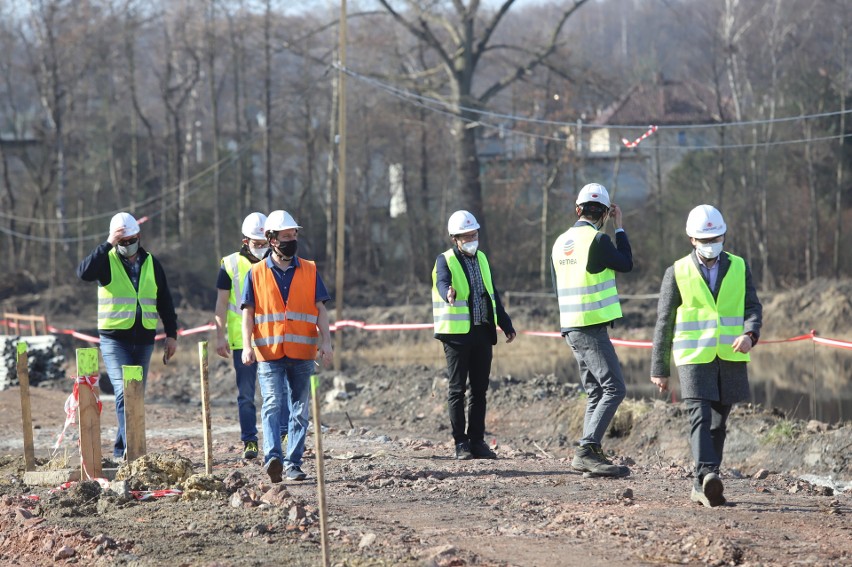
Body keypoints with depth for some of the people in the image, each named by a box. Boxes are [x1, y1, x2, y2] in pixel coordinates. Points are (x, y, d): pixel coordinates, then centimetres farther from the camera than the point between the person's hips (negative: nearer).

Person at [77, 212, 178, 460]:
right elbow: (84, 272, -23)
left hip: (144, 340, 5)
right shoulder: (107, 261, -1)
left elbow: (164, 301, 16)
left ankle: (120, 451, 16)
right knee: (124, 393, -17)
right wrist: (108, 245, -25)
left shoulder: (151, 264, 11)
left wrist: (172, 334, 10)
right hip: (114, 339, -5)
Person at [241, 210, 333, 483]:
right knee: (272, 404, -16)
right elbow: (248, 312, 5)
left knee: (299, 410, 4)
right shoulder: (256, 273, 6)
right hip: (269, 353, -2)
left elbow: (320, 309, 8)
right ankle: (273, 457, -27)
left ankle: (293, 463, 9)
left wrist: (326, 342, -5)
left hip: (302, 354, 2)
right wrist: (247, 345, -7)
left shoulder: (309, 271, 9)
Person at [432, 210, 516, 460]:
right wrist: (448, 294, -49)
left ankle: (477, 440, 12)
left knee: (479, 390, 7)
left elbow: (493, 294, 23)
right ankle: (461, 442, 3)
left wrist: (506, 324, 23)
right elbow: (442, 282, -26)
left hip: (482, 333, 6)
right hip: (457, 334, -6)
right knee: (457, 390, -1)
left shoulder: (482, 259, 15)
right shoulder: (445, 260, -4)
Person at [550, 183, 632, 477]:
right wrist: (619, 227, 10)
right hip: (592, 328, -8)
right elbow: (626, 264, 1)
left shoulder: (561, 242, 12)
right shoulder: (597, 239, -13)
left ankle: (590, 456, 9)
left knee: (596, 393, 13)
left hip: (571, 328, 8)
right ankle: (587, 449, -21)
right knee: (614, 388, -10)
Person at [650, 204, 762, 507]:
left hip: (730, 358, 3)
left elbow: (753, 308, 5)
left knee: (718, 424, 8)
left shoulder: (739, 268, 8)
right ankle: (708, 477, -34)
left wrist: (749, 334, -19)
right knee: (700, 418, -19)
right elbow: (664, 323, 5)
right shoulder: (677, 273, 2)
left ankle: (701, 487, 17)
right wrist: (659, 369, 4)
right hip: (693, 358, -3)